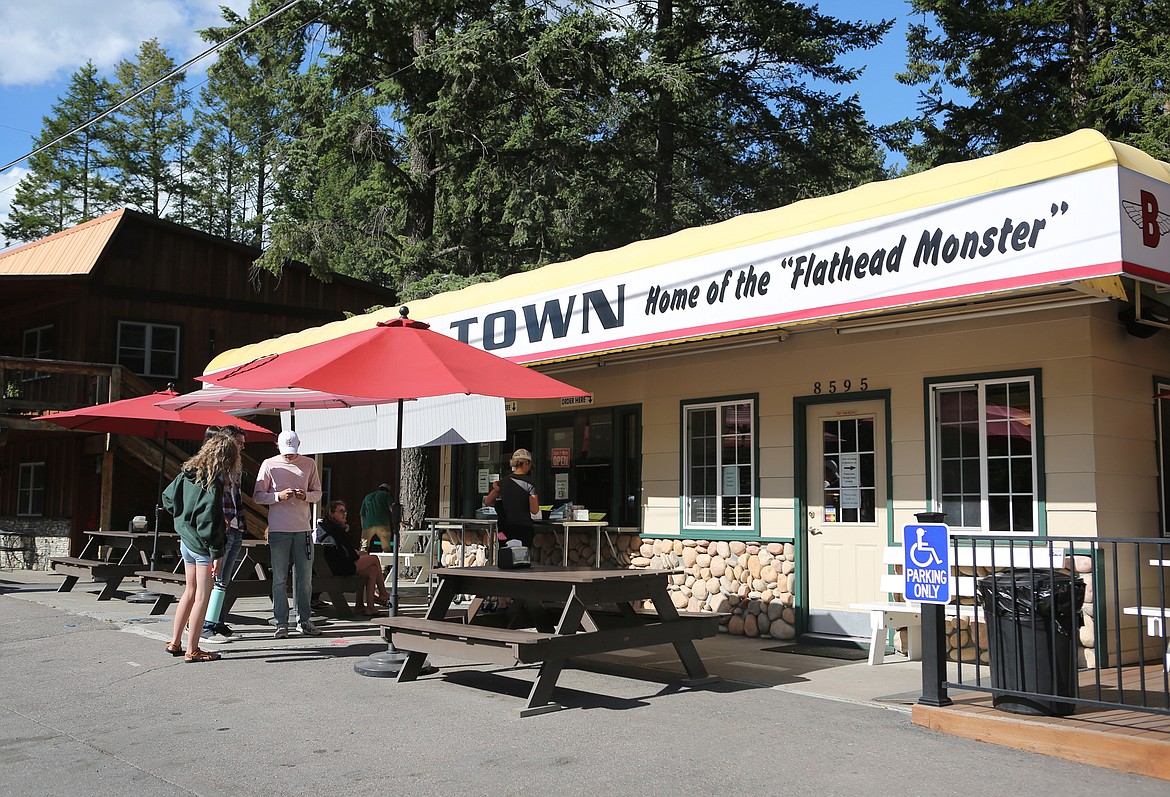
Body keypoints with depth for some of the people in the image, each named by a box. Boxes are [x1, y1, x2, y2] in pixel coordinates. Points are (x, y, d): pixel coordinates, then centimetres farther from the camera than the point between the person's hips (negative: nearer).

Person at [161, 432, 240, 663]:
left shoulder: (186, 472, 5)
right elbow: (209, 521, -21)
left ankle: (175, 643, 26)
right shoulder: (213, 482, -19)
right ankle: (192, 650, 5)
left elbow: (168, 498, 18)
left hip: (186, 542, 8)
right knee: (202, 596, 1)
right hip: (202, 545, -8)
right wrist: (216, 553, -17)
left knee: (190, 592, 19)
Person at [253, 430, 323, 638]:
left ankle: (304, 620, 15)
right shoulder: (269, 465, 2)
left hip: (303, 528, 2)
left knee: (305, 578, 6)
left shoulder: (309, 464, 8)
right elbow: (258, 496, 2)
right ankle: (281, 623, 7)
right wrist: (278, 496, -15)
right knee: (279, 579, 1)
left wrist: (306, 496, -10)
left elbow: (317, 493, 12)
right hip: (278, 529, -2)